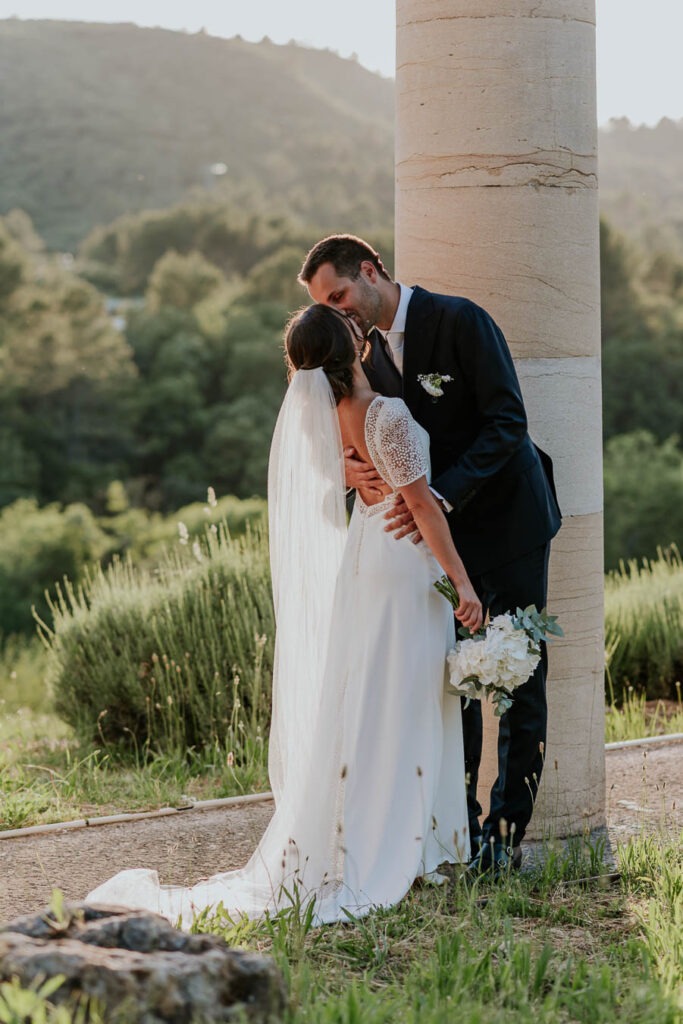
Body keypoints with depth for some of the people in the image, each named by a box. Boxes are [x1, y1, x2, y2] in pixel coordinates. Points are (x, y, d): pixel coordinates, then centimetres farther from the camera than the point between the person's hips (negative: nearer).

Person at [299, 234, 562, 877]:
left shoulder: (460, 321, -17)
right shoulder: (368, 350, 4)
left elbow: (507, 422, -22)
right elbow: (369, 438, 2)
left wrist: (443, 494, -31)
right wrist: (351, 468, -23)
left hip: (507, 517, -6)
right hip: (445, 529, 6)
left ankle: (507, 830, 6)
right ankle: (458, 824, 13)